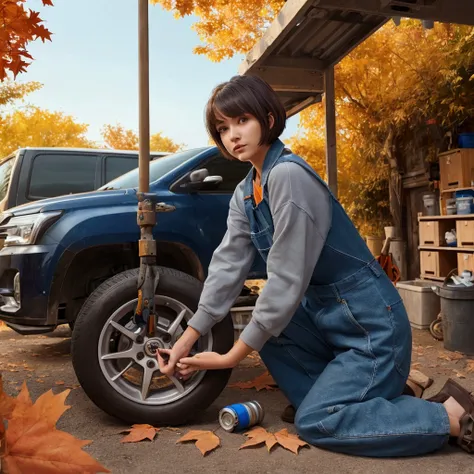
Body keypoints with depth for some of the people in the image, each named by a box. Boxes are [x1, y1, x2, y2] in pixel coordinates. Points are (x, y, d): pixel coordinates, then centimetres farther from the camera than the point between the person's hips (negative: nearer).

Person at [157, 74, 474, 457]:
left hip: (372, 322, -8)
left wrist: (232, 357, -16)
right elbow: (227, 267, 0)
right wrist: (187, 340, -6)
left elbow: (287, 282, -24)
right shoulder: (245, 195, 4)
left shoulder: (287, 175, -23)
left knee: (314, 423, -10)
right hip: (324, 313, 9)